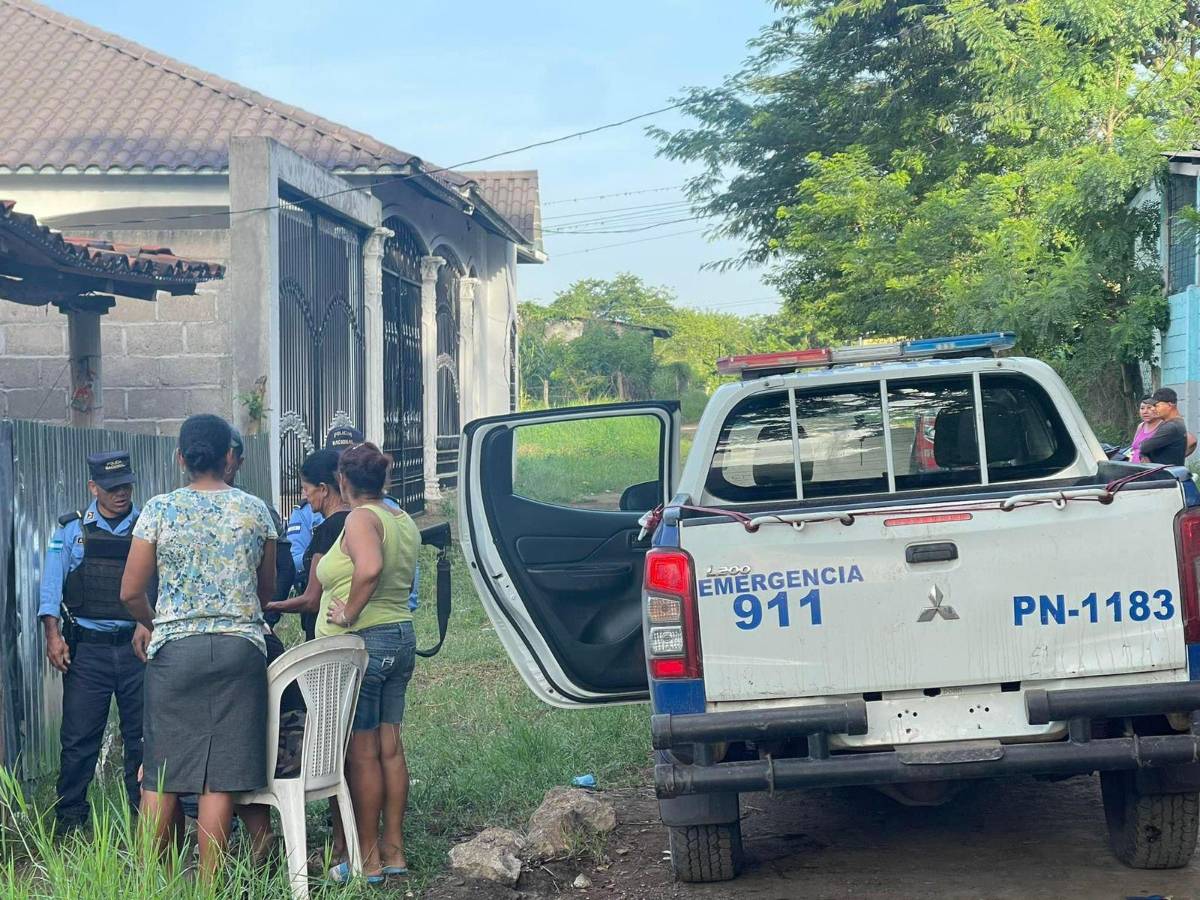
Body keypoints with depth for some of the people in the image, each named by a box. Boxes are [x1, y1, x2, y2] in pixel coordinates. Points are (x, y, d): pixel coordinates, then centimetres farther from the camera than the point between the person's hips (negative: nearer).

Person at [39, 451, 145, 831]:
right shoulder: (72, 531, 6)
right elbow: (52, 585, 2)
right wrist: (53, 635, -9)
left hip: (137, 644, 1)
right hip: (87, 647, -1)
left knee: (143, 736, 6)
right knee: (78, 737, -1)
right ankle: (69, 820, 8)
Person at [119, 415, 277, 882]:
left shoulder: (159, 510, -1)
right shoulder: (254, 510, 3)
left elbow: (130, 592, 0)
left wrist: (148, 624, 20)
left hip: (174, 647, 0)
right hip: (240, 647, 0)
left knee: (162, 774, 8)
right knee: (220, 778, 1)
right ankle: (209, 883, 2)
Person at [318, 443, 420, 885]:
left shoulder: (361, 518, -15)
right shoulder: (404, 521, 12)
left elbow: (370, 567, -33)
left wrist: (350, 613, -22)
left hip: (361, 642, -8)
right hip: (402, 637, 8)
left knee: (362, 753, -1)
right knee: (390, 749, 12)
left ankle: (368, 860, 5)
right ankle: (394, 850, 18)